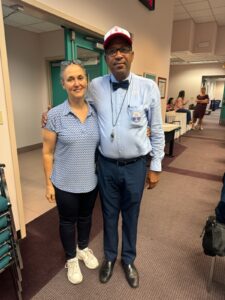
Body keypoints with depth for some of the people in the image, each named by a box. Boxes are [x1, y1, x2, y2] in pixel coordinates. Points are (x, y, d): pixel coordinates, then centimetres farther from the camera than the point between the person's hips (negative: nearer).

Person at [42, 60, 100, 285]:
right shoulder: (55, 115, -14)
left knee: (85, 217, 24)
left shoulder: (95, 113, -3)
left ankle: (83, 248, 51)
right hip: (65, 183, -3)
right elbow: (47, 152, -8)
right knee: (68, 221, 17)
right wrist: (48, 183, -7)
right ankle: (71, 258, 44)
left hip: (90, 181, 4)